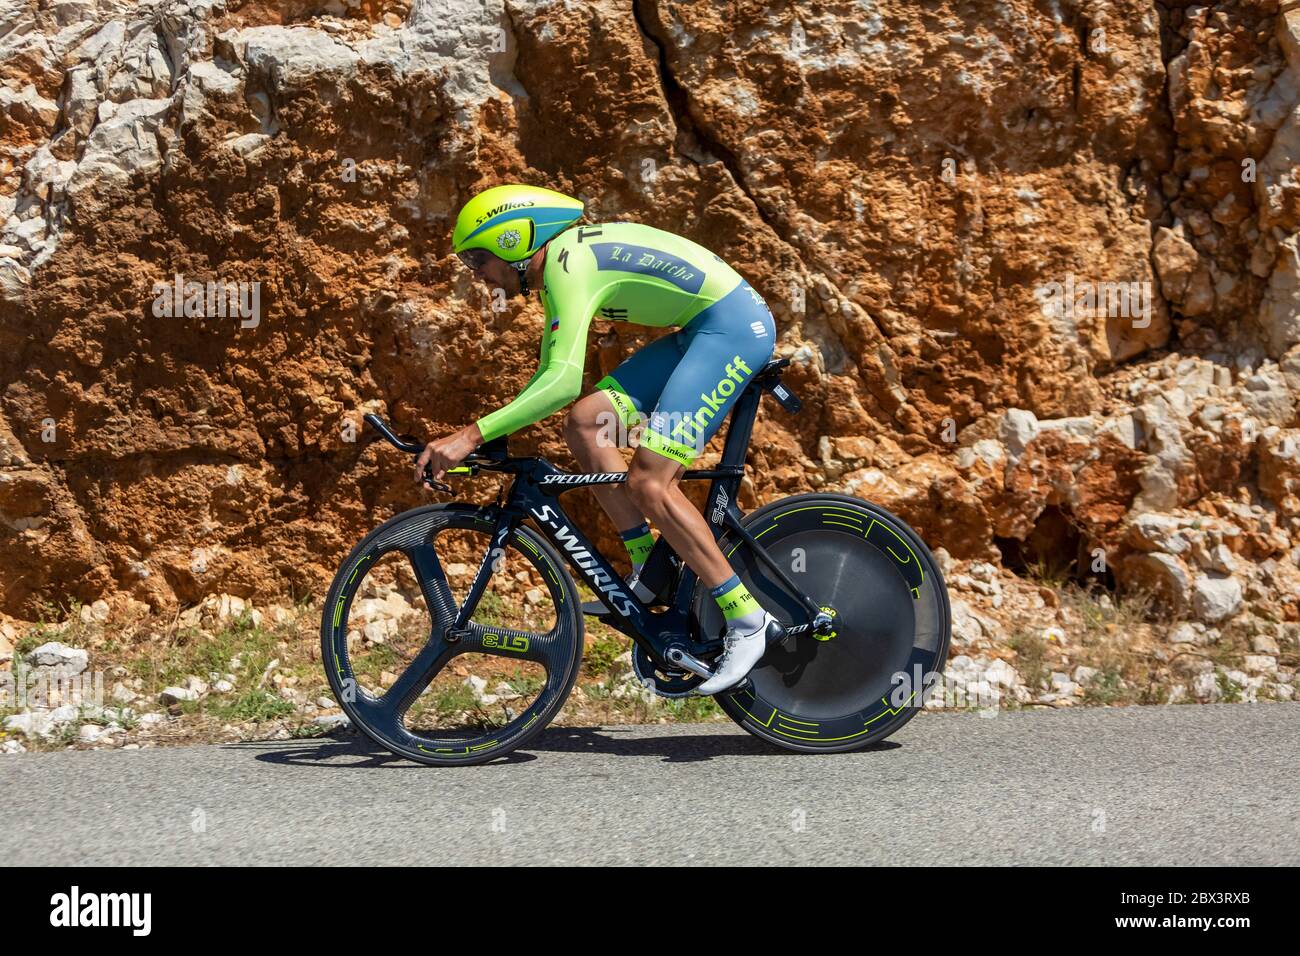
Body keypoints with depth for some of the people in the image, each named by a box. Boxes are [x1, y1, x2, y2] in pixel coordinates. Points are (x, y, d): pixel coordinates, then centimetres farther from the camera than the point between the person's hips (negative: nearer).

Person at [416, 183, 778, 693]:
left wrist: (474, 434, -31)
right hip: (700, 330, 10)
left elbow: (563, 382, -29)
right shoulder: (561, 264, 12)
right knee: (585, 424, 1)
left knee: (649, 484, -17)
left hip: (735, 325, -10)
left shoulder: (569, 262, -19)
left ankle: (747, 619, -9)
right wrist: (489, 435, 13)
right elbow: (551, 373, 22)